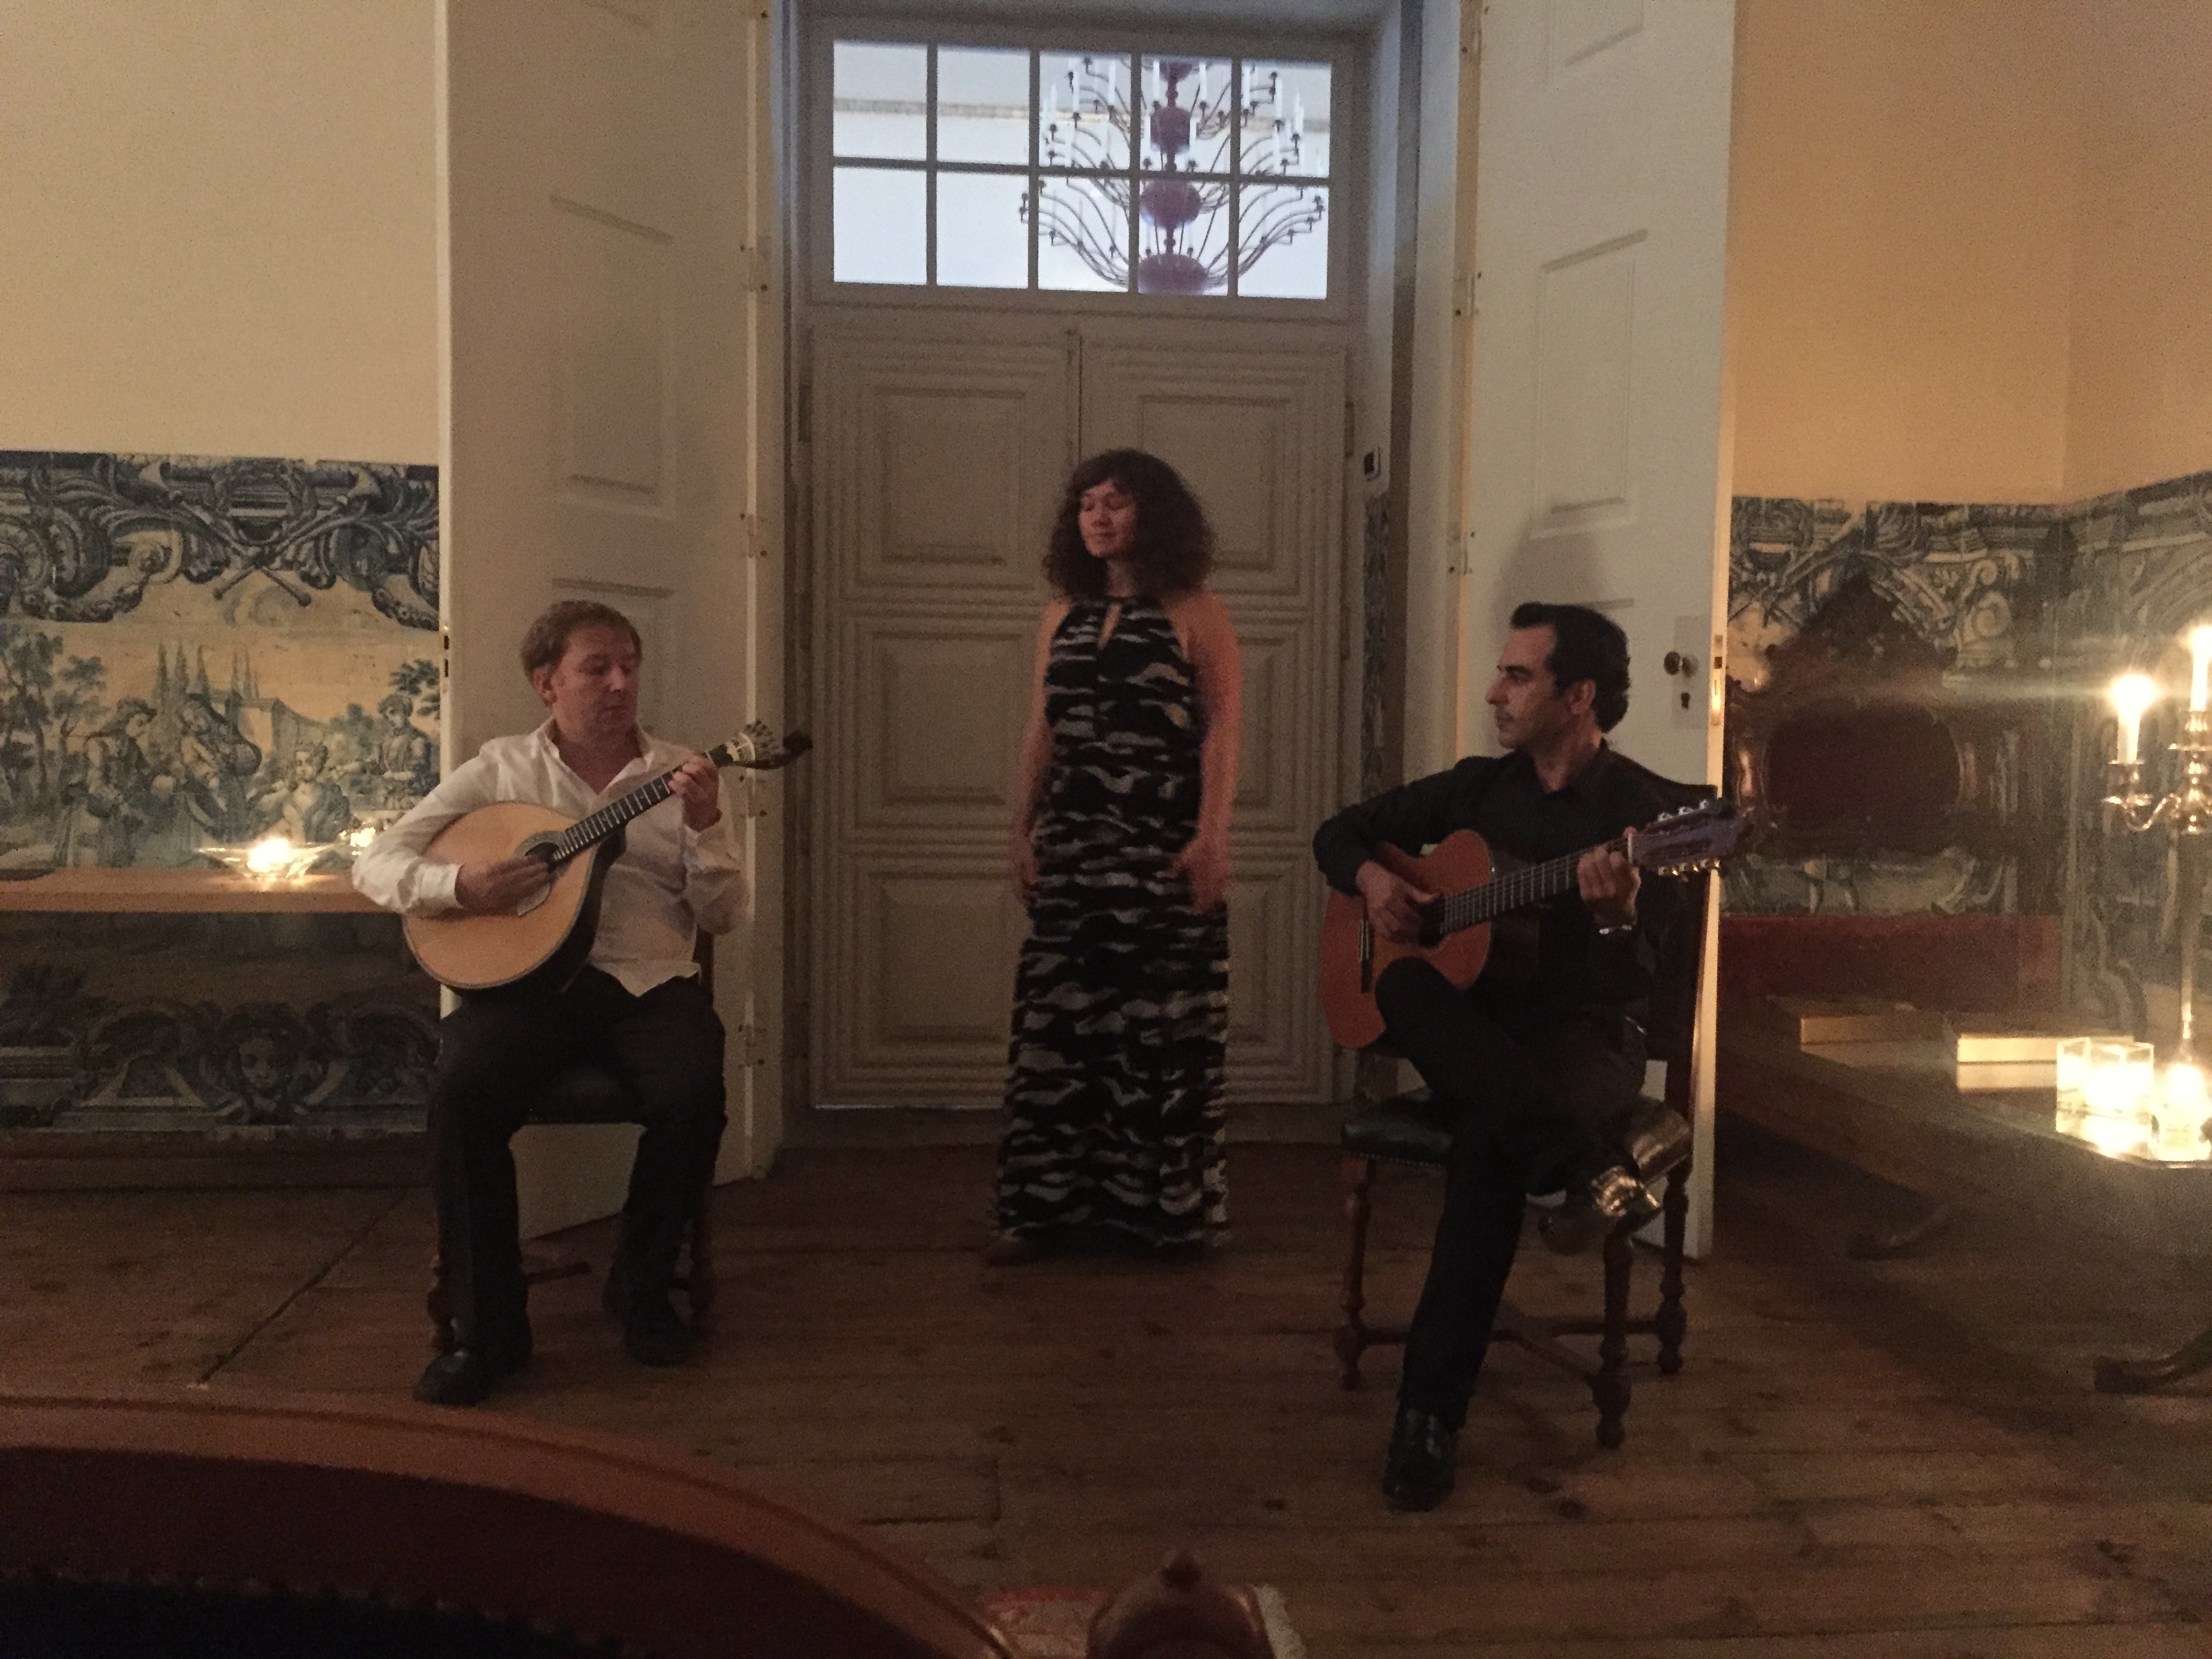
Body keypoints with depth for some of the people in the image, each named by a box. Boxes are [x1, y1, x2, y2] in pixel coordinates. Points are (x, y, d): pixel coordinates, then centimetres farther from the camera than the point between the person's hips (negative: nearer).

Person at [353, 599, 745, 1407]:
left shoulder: (681, 773, 12)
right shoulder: (500, 769, 10)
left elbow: (723, 914, 6)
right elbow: (375, 865, 6)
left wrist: (705, 825, -11)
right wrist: (461, 885, -14)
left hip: (650, 981, 1)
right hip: (527, 976, 0)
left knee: (695, 1097, -29)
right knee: (462, 1091, -30)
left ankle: (642, 1289, 0)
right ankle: (488, 1326, -11)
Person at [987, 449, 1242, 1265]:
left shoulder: (1193, 612, -1)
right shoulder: (1062, 615, 14)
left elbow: (1221, 729, -7)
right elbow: (1041, 733, 15)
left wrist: (1212, 837, -16)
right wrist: (1022, 833, 10)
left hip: (1165, 844, -4)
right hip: (1072, 844, 5)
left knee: (1164, 1023, 0)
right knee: (1057, 1019, 4)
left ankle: (1167, 1206, 13)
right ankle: (1043, 1205, 13)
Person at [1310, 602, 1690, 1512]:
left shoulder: (1643, 811, -4)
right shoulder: (1476, 788, 11)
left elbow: (1626, 986, -13)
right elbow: (1340, 831, 21)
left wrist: (1619, 917, -35)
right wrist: (1371, 878, -2)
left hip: (1583, 1039, -4)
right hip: (1470, 1039, 4)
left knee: (1492, 1136, -37)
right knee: (1405, 985, -31)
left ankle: (1430, 1417, -30)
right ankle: (1589, 1167, -43)